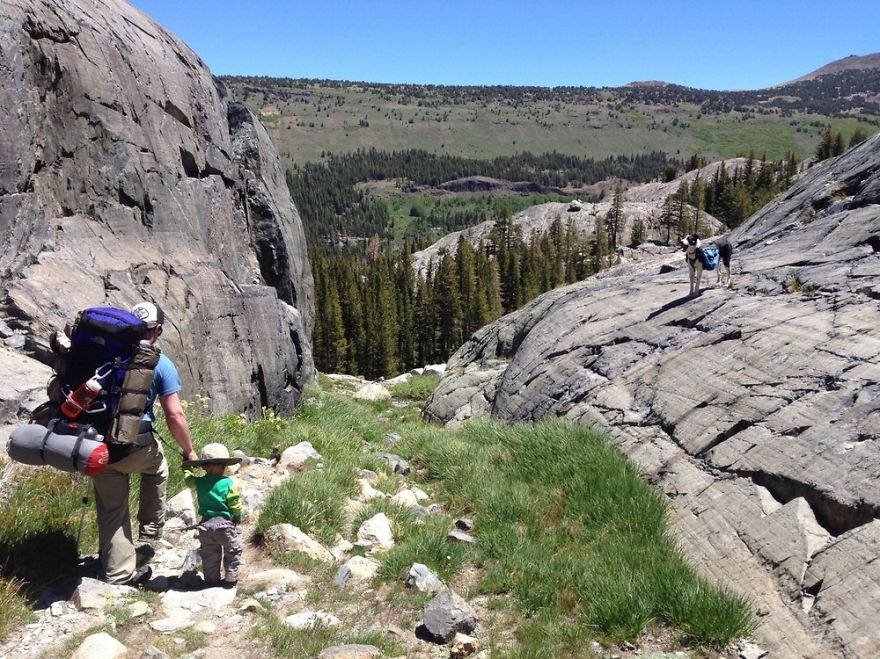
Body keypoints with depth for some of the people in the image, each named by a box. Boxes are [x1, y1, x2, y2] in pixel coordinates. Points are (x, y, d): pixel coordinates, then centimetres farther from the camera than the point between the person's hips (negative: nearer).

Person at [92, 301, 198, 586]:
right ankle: (149, 535, 32)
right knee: (157, 468, 31)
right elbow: (174, 415, -10)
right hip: (136, 447, -3)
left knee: (111, 511, 16)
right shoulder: (162, 365, -5)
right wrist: (189, 451, 4)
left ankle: (119, 573, 24)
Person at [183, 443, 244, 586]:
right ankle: (231, 577, 12)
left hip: (205, 523, 4)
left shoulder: (199, 482, -1)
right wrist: (238, 517, 10)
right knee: (233, 549, 14)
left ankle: (211, 579, 25)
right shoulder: (229, 483, -12)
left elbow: (187, 479, 21)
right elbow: (235, 504, -8)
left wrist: (186, 468, 41)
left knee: (209, 553, 19)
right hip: (224, 523, -4)